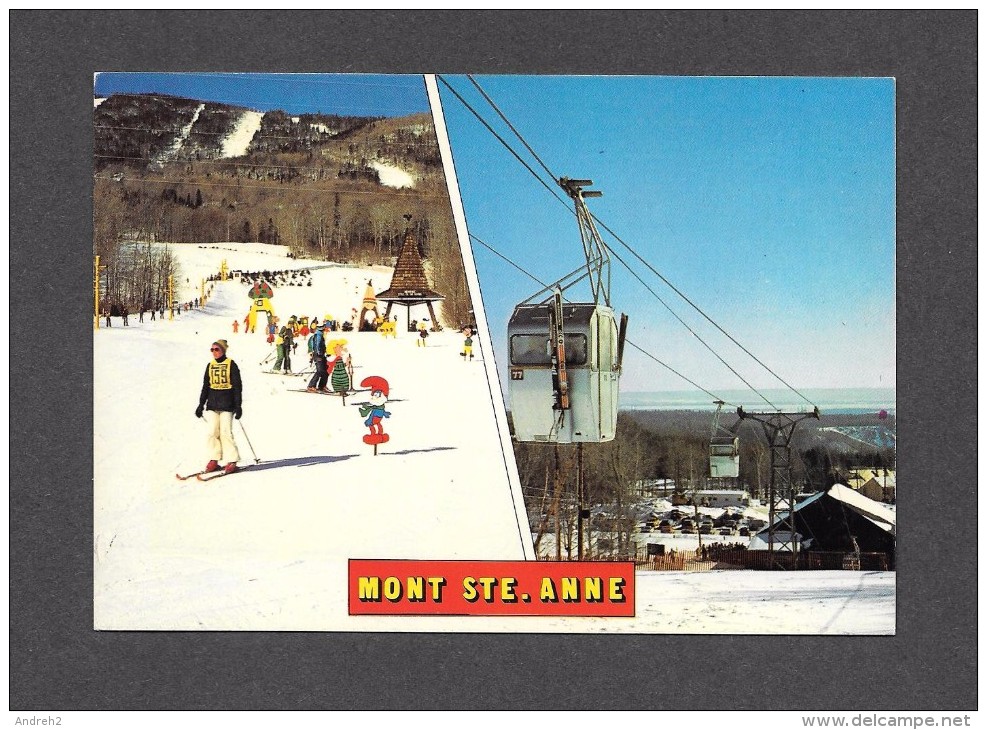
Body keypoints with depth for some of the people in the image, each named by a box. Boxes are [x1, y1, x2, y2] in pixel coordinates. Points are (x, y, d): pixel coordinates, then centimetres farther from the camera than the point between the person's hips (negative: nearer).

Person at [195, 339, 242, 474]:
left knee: (225, 432, -8)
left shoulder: (231, 365, -2)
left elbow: (237, 386, -3)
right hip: (212, 404, 5)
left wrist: (238, 406, -8)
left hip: (227, 404, -5)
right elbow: (205, 386, 18)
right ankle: (214, 460, 5)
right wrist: (201, 405, 15)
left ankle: (231, 461, -2)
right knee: (212, 432, -1)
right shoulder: (210, 365, 13)